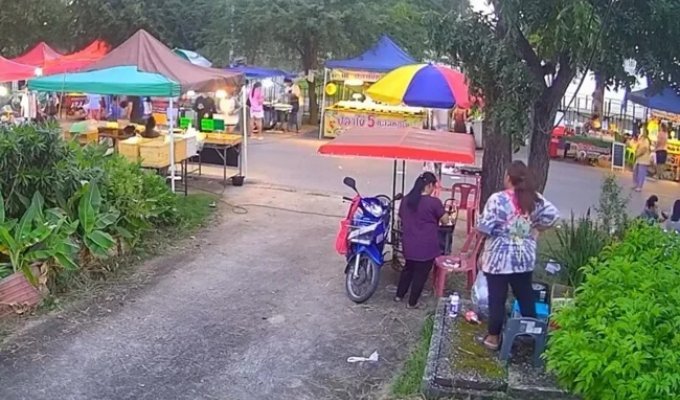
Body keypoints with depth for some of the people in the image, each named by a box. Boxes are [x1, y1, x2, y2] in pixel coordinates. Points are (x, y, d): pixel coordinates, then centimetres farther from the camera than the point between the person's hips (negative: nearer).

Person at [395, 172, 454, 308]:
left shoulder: (406, 200, 3)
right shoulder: (434, 202, -15)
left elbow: (401, 218, 16)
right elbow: (445, 220, -5)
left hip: (409, 244, 6)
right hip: (426, 245, -5)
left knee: (408, 268, 24)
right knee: (421, 273, 8)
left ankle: (399, 295, 33)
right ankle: (412, 302, 15)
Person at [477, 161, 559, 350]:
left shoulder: (497, 199, -17)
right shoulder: (535, 199, -1)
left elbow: (484, 228, -19)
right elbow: (553, 214, -3)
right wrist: (536, 229, 9)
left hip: (498, 258, -4)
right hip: (525, 258, 4)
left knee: (497, 298, 7)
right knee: (526, 296, 17)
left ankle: (494, 336, 18)